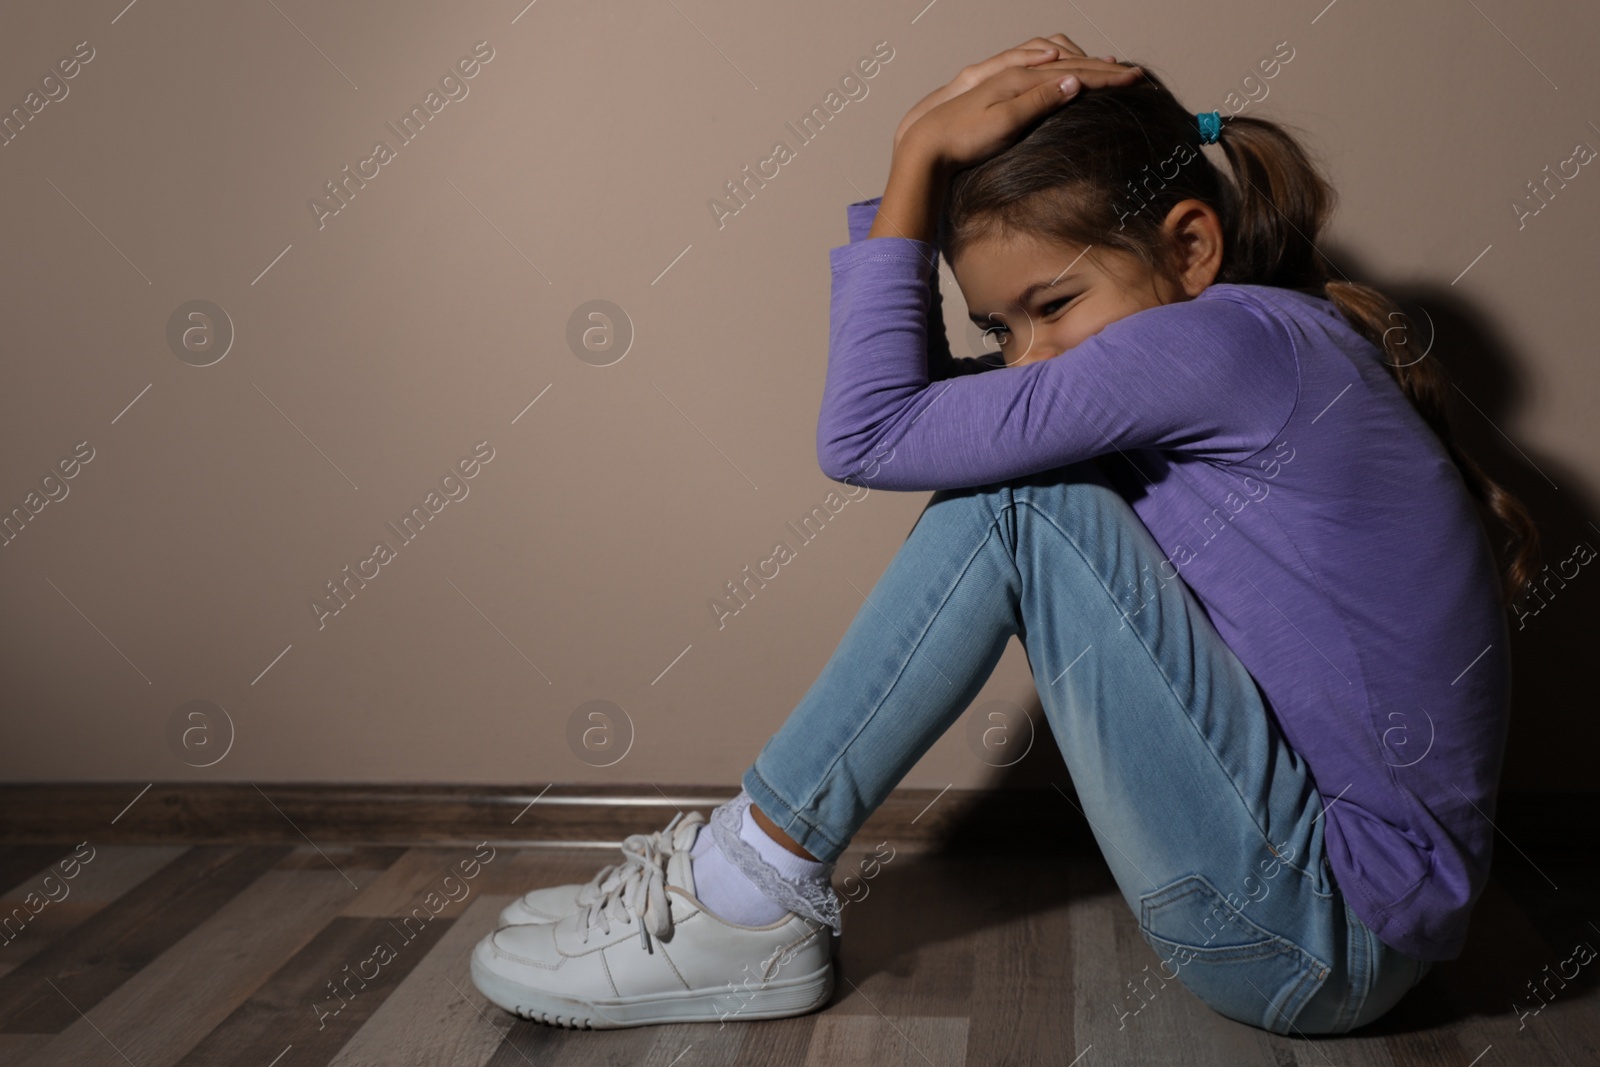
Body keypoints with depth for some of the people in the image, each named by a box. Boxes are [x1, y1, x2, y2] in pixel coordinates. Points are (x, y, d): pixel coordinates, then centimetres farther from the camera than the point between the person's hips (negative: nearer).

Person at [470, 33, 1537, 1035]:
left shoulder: (1238, 336, -18)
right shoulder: (1263, 354, 9)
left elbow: (868, 434, -18)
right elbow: (921, 388, 11)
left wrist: (920, 156, -11)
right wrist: (935, 155, 2)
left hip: (1332, 939, -9)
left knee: (1016, 499, -17)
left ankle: (752, 894, -6)